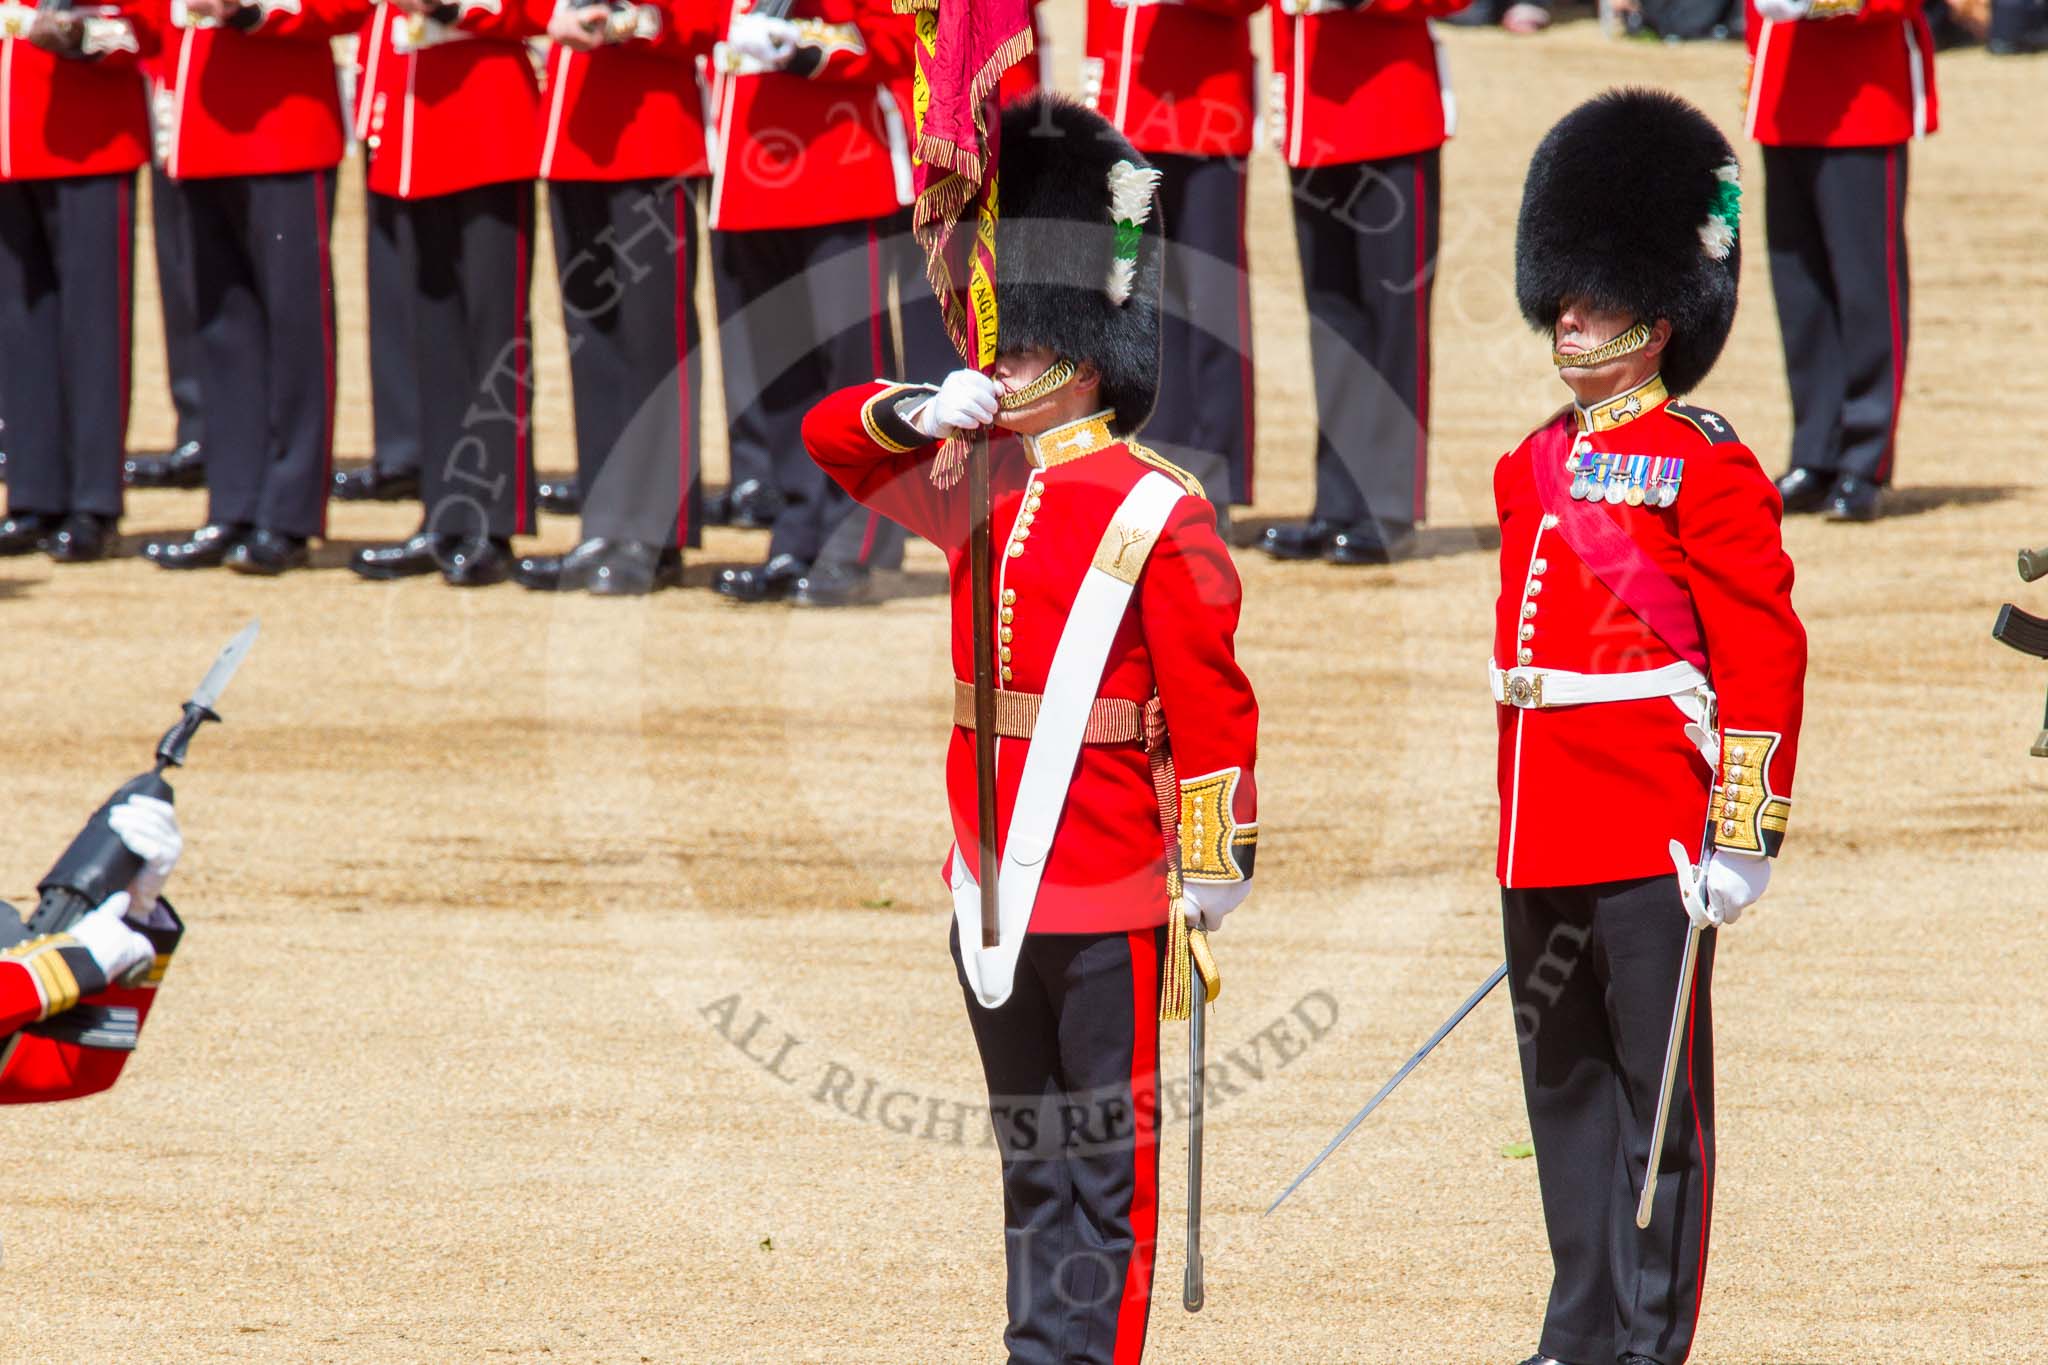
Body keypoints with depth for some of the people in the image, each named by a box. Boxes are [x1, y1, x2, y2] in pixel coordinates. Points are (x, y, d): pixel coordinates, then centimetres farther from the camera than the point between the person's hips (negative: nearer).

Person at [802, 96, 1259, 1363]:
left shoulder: (1156, 513, -11)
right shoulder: (971, 483, 9)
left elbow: (1211, 697, -11)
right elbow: (834, 435, 19)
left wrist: (1219, 857, -12)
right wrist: (925, 407, -2)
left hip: (1109, 893, -7)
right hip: (994, 880, 7)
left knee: (1112, 1163, -2)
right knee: (1032, 1159, 13)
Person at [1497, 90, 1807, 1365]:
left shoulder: (1704, 467, -8)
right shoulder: (1536, 467, 14)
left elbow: (1766, 657, -11)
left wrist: (1742, 836, -16)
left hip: (1653, 840, -7)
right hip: (1543, 844, 7)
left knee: (1657, 1091, -2)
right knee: (1565, 1087, 12)